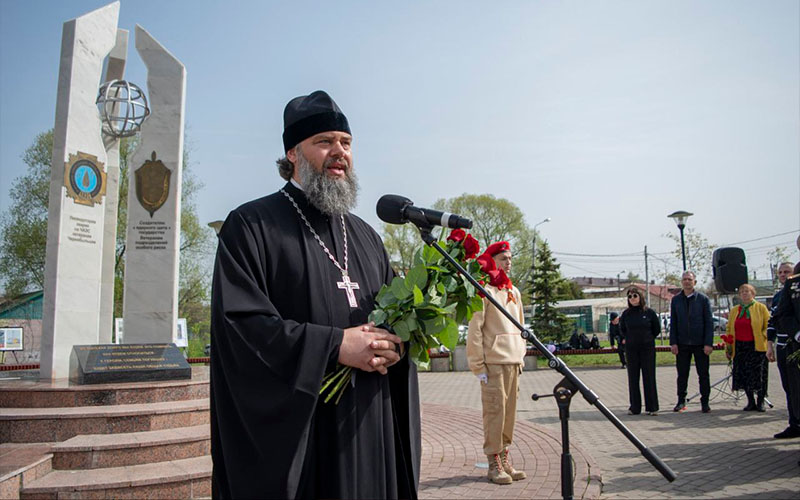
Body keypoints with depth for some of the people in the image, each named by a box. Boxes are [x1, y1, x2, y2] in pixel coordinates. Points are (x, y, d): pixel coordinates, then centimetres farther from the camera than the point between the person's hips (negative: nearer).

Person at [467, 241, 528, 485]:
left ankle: (505, 458, 20)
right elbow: (474, 330, -10)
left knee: (509, 411, 10)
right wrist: (477, 366, -13)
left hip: (513, 362, 7)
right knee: (494, 411, -4)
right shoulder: (485, 291, -6)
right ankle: (494, 464, 4)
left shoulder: (514, 292, 17)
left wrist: (521, 358, 16)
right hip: (493, 362, -7)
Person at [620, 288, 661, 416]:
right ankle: (634, 407, 11)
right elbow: (622, 329, 19)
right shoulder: (626, 314, 3)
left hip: (647, 348, -2)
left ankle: (652, 407, 7)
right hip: (631, 349, 2)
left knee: (649, 377, 0)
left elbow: (657, 329, 9)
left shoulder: (649, 312, -2)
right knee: (633, 378, 4)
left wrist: (648, 338, 9)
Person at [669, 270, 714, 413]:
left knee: (703, 374, 5)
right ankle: (681, 401, 17)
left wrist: (708, 343, -9)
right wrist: (673, 342, -1)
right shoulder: (676, 300, 6)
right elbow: (673, 323, 7)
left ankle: (705, 402, 15)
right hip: (682, 344, 2)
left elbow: (709, 322, -2)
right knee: (682, 374, 7)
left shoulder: (703, 299, 0)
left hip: (700, 343, -1)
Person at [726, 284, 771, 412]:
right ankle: (751, 402, 14)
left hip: (756, 347, -3)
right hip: (739, 347, 4)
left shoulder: (761, 308, 3)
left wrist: (764, 338, -13)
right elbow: (729, 329, 14)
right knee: (744, 375, 3)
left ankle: (760, 402, 12)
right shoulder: (734, 310, 13)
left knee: (758, 374, -2)